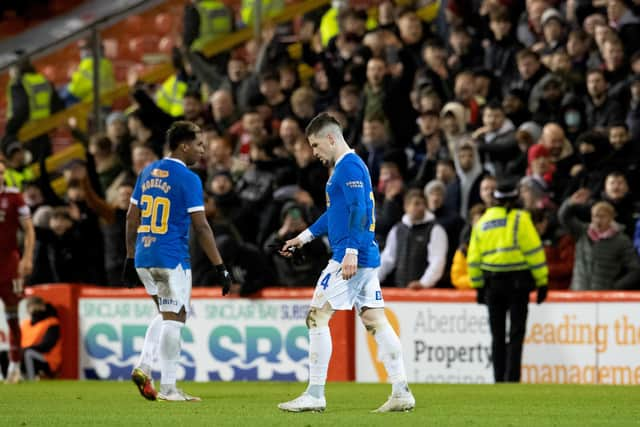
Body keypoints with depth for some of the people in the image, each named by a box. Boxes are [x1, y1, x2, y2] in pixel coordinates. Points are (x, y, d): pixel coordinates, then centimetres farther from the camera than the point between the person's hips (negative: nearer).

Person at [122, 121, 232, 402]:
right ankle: (168, 388, -1)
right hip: (171, 259, -7)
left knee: (166, 314, 21)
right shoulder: (187, 179, -10)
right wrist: (220, 267, -9)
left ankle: (143, 366, 6)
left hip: (143, 259, 7)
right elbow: (201, 227, -12)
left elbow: (132, 217, 15)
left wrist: (130, 258, 21)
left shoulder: (148, 172, 11)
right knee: (174, 318, -1)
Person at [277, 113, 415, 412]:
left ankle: (315, 395, -5)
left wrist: (351, 251, -27)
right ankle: (401, 393, 2)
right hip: (368, 260, 10)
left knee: (317, 317, -5)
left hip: (352, 258, -10)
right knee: (376, 322, 6)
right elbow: (335, 212, 32)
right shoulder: (346, 166, 21)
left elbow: (358, 210, -21)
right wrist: (304, 237, 37)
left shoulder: (348, 166, -11)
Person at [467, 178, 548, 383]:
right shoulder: (520, 219, -5)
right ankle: (512, 379, -11)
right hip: (518, 280, -4)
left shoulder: (482, 223, 10)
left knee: (497, 335, 10)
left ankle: (499, 380, 8)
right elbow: (534, 250, -8)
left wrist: (479, 286, 18)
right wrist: (542, 281, -5)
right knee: (516, 334, -2)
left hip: (492, 283, 4)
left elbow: (474, 258, 12)